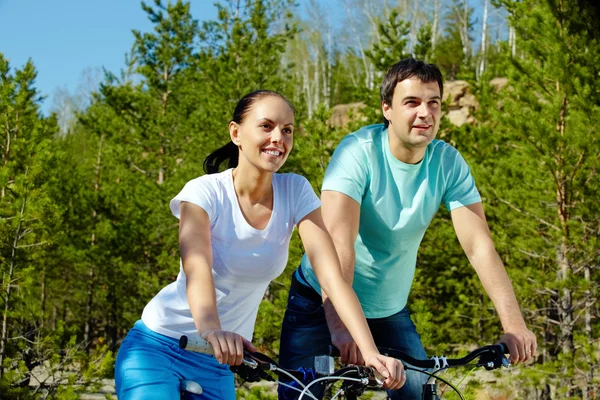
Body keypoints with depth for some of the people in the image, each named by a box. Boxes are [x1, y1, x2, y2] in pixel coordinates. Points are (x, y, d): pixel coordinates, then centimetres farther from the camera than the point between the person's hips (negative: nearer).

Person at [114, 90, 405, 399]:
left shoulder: (296, 193, -7)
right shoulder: (205, 193, -17)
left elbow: (332, 276, -17)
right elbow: (196, 267, -35)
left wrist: (371, 352, -32)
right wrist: (211, 330, -56)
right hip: (158, 348, -4)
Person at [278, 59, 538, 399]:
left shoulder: (448, 163, -11)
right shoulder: (359, 151, -23)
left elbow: (480, 246, -16)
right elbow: (338, 241, -34)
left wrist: (514, 325, -29)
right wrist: (339, 326, -47)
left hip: (390, 310, 3)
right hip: (323, 303, -3)